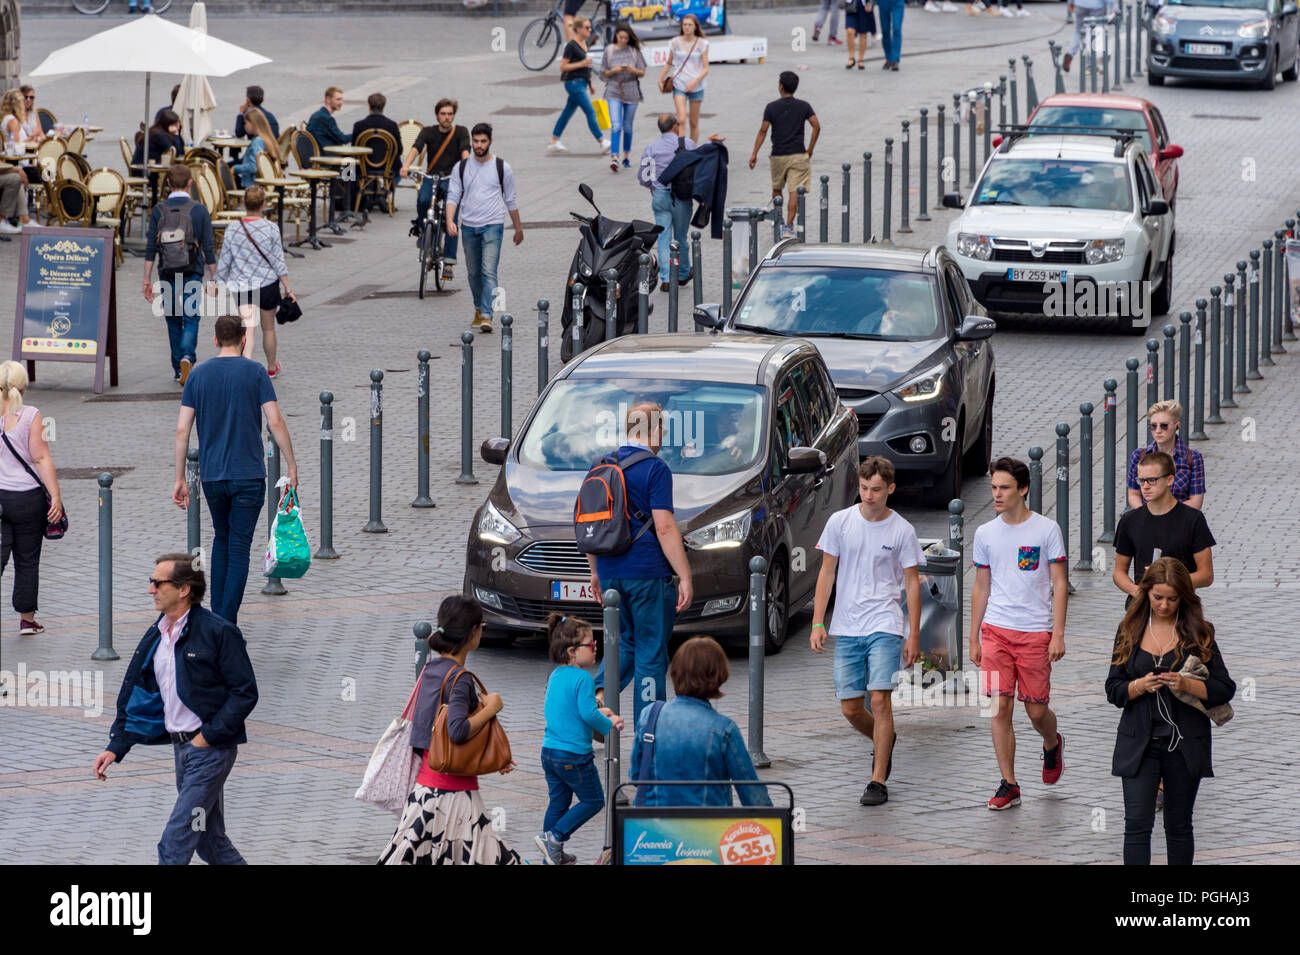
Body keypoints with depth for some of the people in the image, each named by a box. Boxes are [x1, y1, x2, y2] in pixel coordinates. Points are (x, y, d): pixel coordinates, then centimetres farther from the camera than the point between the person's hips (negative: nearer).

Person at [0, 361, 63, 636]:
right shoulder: (30, 416, -9)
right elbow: (41, 458, -12)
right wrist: (55, 495, -10)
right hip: (28, 498, -1)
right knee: (27, 560, 11)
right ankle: (27, 619, 20)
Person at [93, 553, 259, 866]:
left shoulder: (218, 632, -12)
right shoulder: (155, 637, 10)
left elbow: (245, 692, -13)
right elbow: (134, 696, 14)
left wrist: (208, 736, -16)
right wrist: (116, 747, 5)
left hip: (212, 749, -8)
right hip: (181, 746, 8)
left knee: (175, 842, -10)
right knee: (210, 840, 13)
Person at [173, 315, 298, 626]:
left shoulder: (199, 375, 3)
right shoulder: (255, 373, -4)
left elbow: (182, 429, 0)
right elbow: (275, 422, -10)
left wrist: (180, 479, 5)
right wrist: (292, 466, -2)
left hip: (211, 475, 3)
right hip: (248, 474, -3)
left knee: (221, 539, 21)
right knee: (239, 547, 0)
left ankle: (217, 614, 18)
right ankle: (227, 623, -6)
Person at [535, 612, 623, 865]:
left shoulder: (555, 676, 10)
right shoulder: (583, 678, -18)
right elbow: (588, 714, -23)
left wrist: (598, 712, 18)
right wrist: (609, 723, -5)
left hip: (549, 750, 8)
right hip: (574, 755, -8)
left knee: (558, 801, 18)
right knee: (593, 801, 7)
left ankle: (553, 855, 23)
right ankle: (554, 837, -2)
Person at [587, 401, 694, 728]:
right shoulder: (655, 470, -11)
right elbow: (665, 528, -16)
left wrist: (595, 572, 24)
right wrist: (685, 577, -13)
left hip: (610, 574, 6)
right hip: (648, 575, -6)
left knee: (627, 643, 21)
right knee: (651, 652, 2)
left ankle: (598, 693, -2)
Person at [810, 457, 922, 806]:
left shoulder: (902, 531, -1)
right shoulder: (840, 522, 3)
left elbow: (912, 583, 3)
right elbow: (827, 573, 7)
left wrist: (914, 635, -1)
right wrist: (817, 623, 1)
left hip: (885, 626, -3)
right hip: (847, 629, 3)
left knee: (880, 700, -13)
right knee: (850, 708, 5)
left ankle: (878, 782, -7)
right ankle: (884, 741, 37)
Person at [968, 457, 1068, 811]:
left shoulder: (1047, 530, -2)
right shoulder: (985, 534, 7)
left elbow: (1059, 584, -1)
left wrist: (1058, 634, -8)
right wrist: (974, 639, 13)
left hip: (1036, 632, -2)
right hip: (996, 629, 2)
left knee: (1036, 710, 3)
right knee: (1000, 707, -6)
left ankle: (1052, 745, 37)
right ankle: (1008, 785, 0)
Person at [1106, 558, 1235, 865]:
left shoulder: (1199, 632, 1)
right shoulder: (1130, 631, 5)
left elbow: (1225, 688, -2)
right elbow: (1113, 689, 5)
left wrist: (1186, 684, -19)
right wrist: (1140, 686, -16)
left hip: (1184, 744, 0)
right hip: (1140, 744, 0)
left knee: (1179, 826, 9)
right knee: (1137, 823, -9)